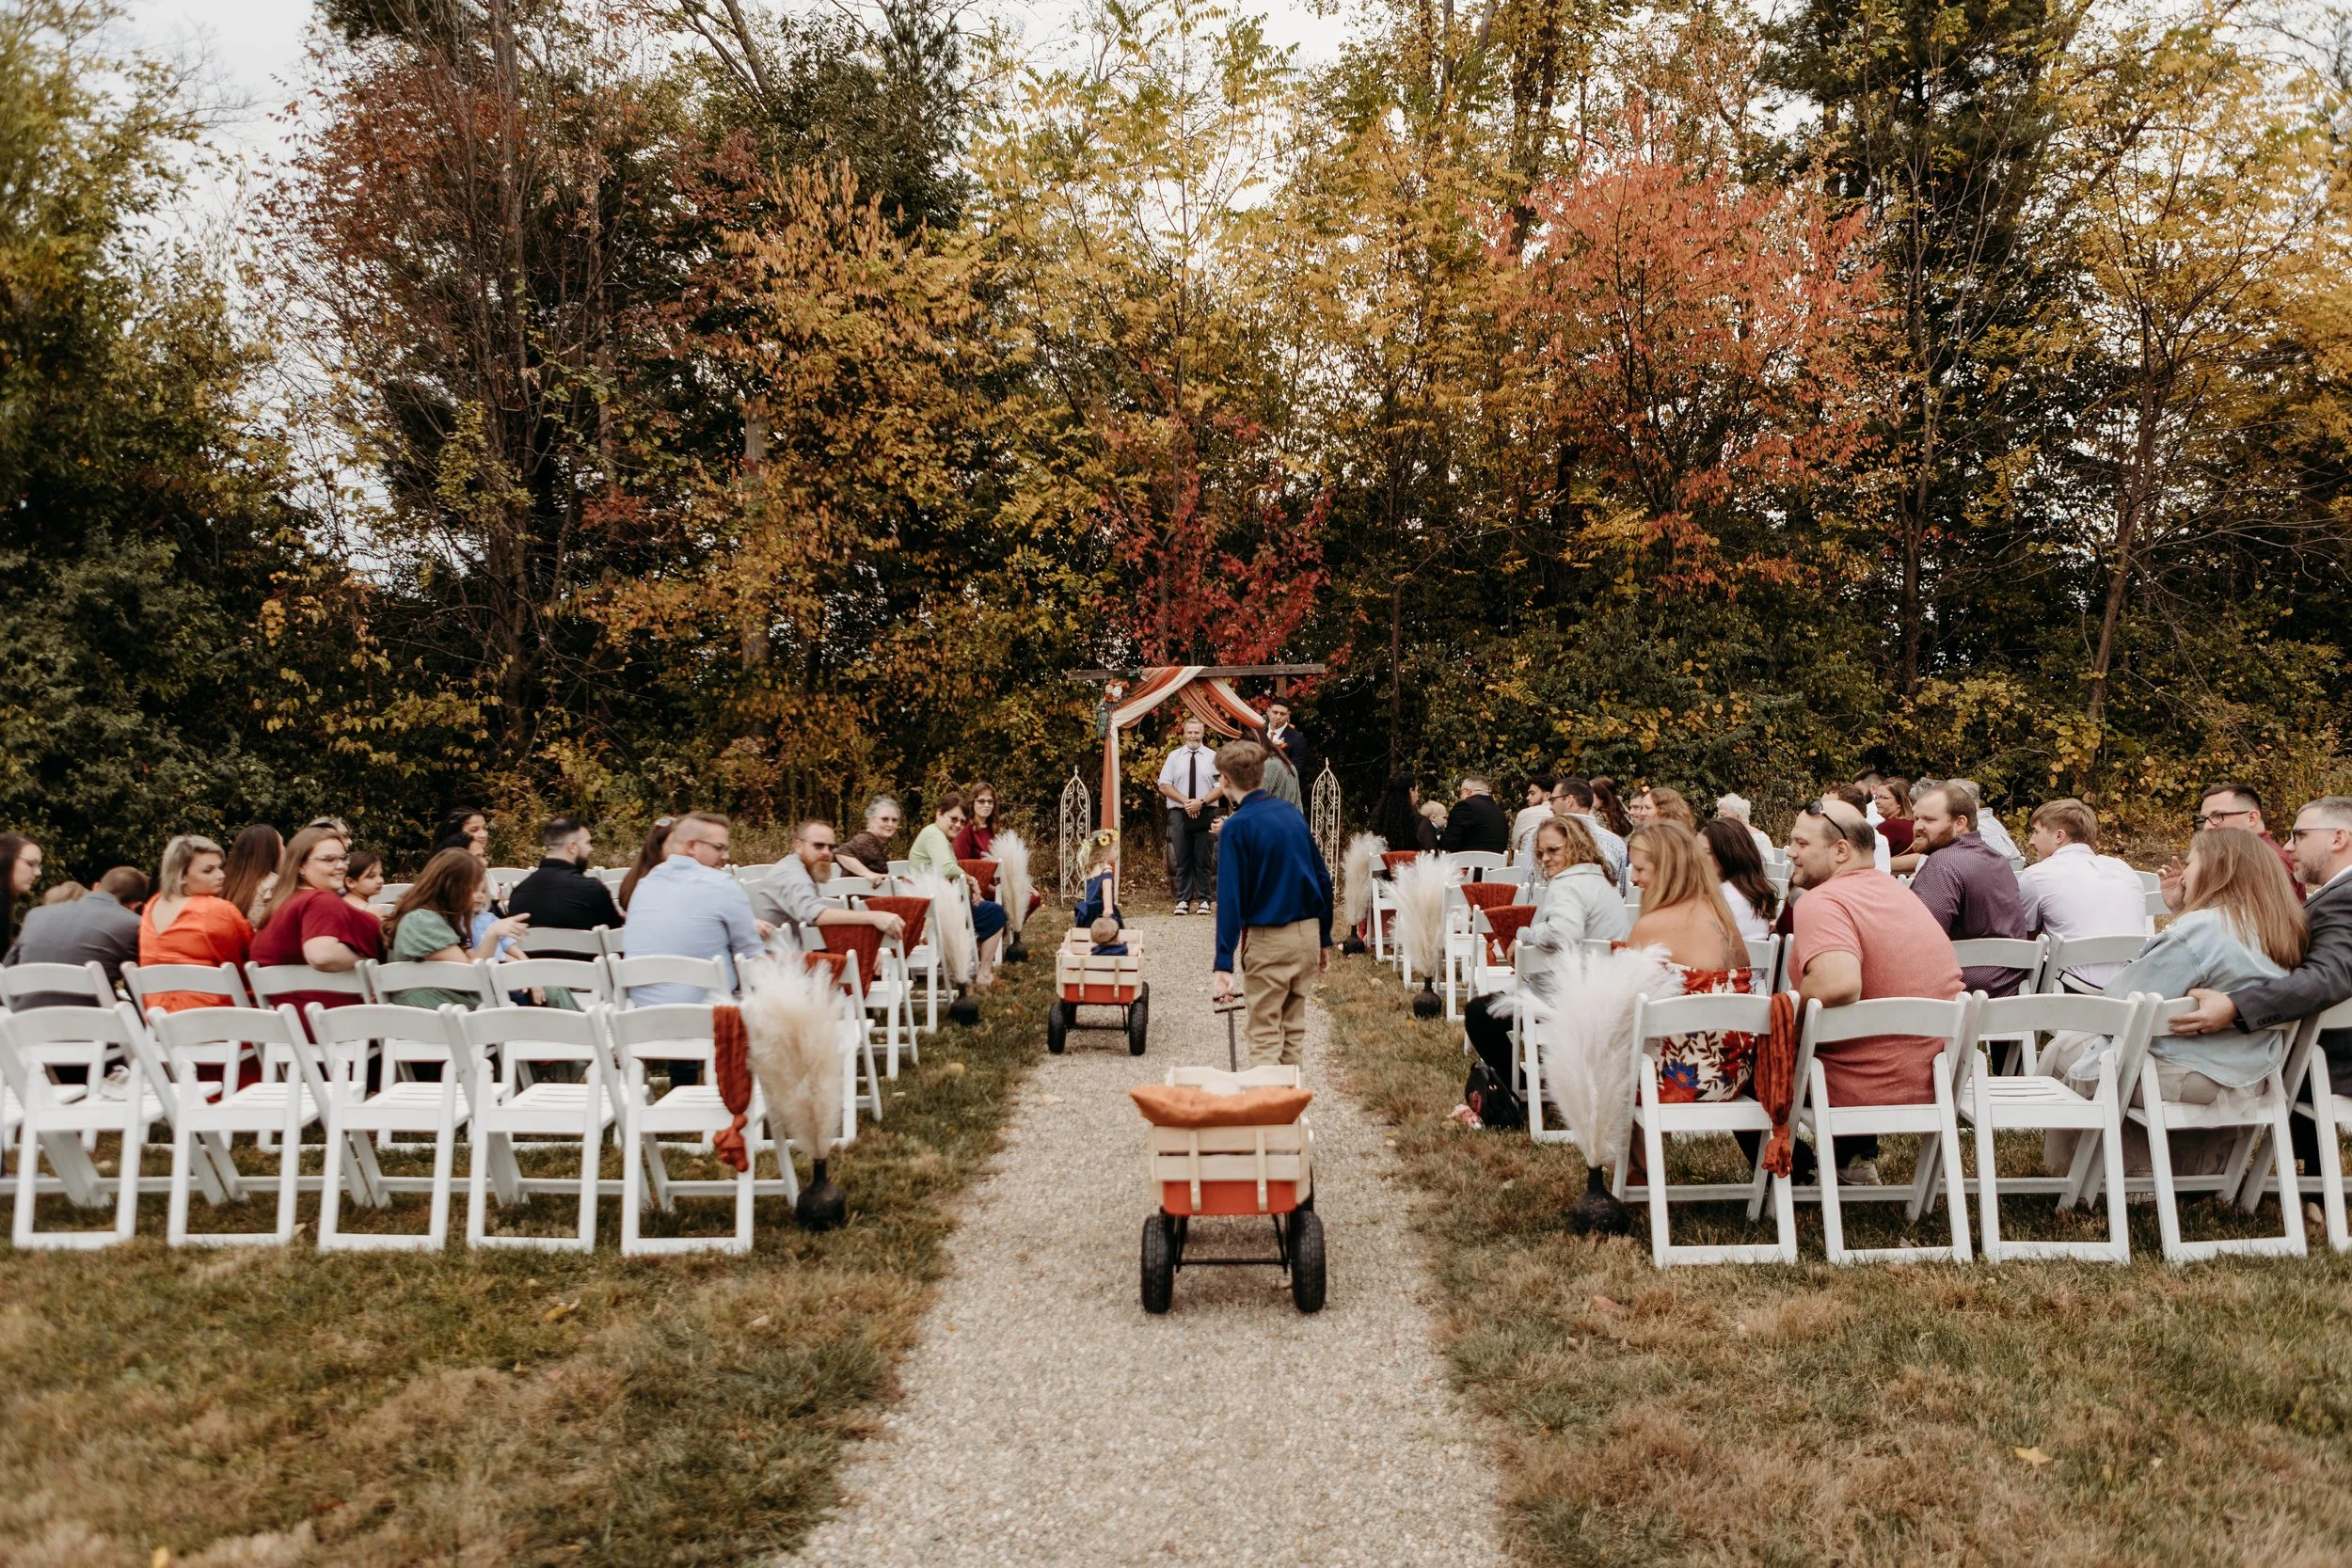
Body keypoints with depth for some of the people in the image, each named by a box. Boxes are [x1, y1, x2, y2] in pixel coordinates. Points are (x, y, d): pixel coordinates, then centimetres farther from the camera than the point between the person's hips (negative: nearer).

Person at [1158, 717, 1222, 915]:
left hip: (1205, 814, -1)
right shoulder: (1174, 756, 7)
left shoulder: (1213, 757, 5)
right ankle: (1183, 901, 8)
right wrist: (1185, 801, -9)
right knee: (1182, 861, 3)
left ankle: (1205, 901, 8)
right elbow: (1164, 786, 3)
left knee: (1204, 861, 2)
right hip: (1179, 814, 1)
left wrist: (1201, 802, -13)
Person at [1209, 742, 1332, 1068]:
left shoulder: (1237, 826, -12)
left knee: (1265, 1036, 1)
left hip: (1269, 939, -6)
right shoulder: (1293, 815, 7)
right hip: (1308, 932, 6)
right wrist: (1324, 940, 19)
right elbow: (1323, 878, 11)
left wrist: (1224, 966, -19)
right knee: (1294, 1029, 16)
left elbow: (1230, 898, -17)